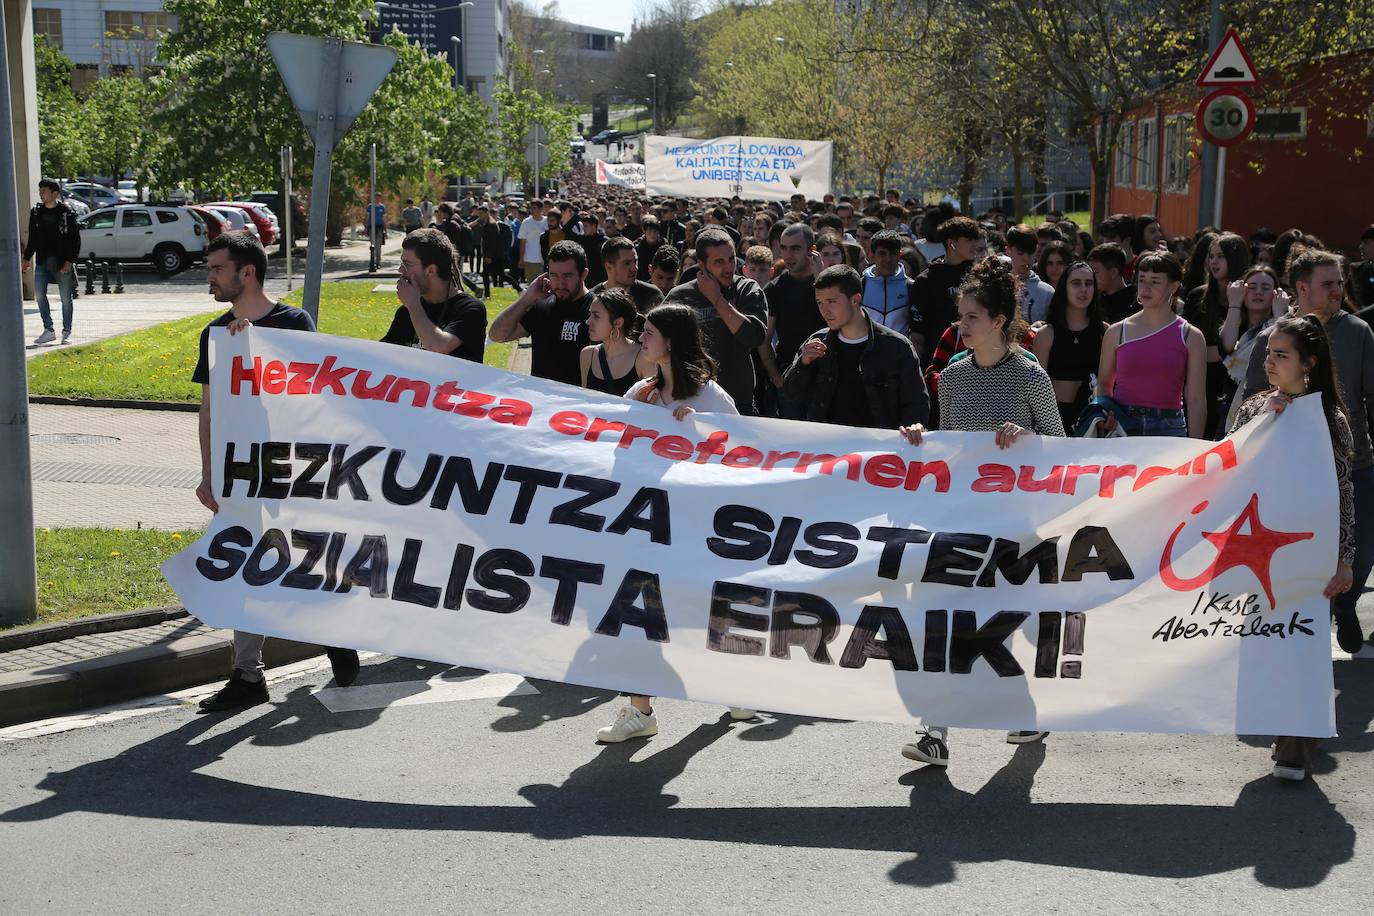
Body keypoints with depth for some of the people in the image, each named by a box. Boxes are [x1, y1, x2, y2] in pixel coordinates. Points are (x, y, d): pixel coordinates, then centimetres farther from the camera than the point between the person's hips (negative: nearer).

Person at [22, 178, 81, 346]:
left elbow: (75, 239, -5)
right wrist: (27, 258, 12)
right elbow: (32, 238, 17)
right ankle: (48, 330, 4)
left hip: (62, 263, -4)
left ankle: (67, 332, 11)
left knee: (65, 298, 1)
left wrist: (69, 261, -12)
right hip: (42, 261, 4)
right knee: (39, 294, -4)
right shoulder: (36, 212, 9)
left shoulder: (68, 213, -4)